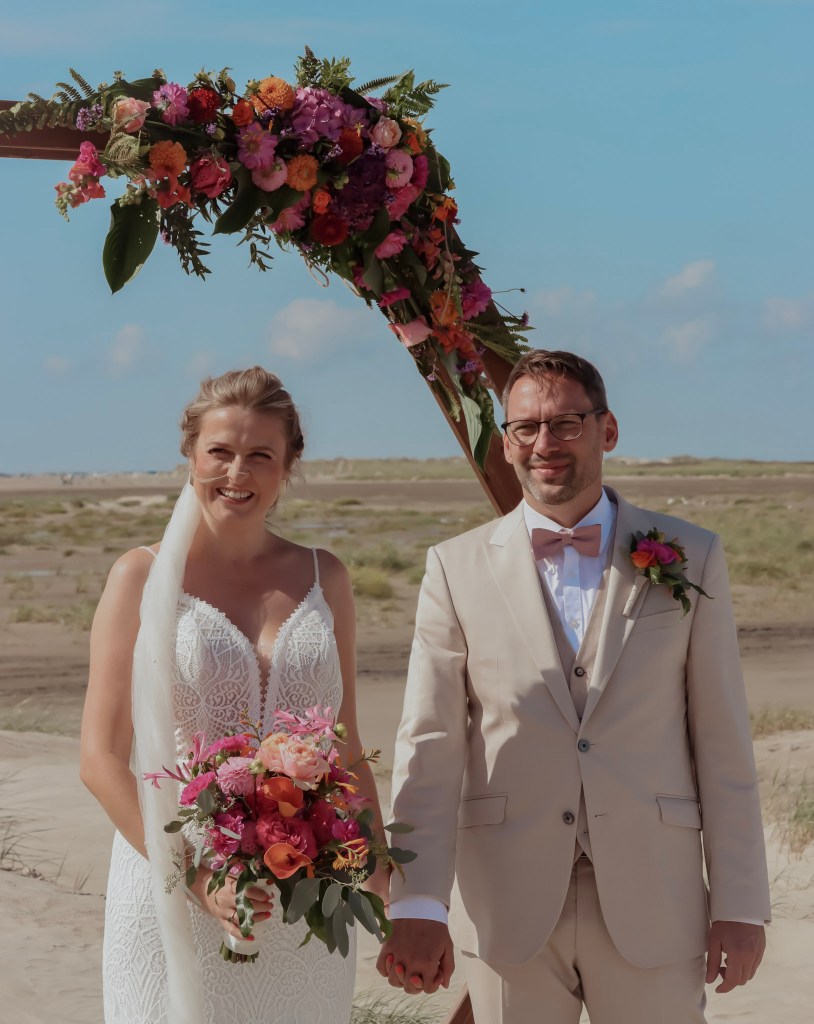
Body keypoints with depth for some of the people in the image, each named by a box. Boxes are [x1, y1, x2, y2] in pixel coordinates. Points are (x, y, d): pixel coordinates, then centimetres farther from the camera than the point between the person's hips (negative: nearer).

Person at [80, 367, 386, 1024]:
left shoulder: (323, 579, 8)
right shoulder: (144, 577, -1)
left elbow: (345, 749, 13)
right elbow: (102, 758, -5)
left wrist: (389, 895, 9)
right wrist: (197, 876, -16)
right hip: (172, 891, -2)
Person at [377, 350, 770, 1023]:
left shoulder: (690, 558, 3)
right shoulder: (457, 569, 2)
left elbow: (723, 743, 3)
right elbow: (430, 748, -3)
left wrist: (741, 905, 0)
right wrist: (415, 904, -13)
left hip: (652, 908, 0)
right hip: (508, 912, 0)